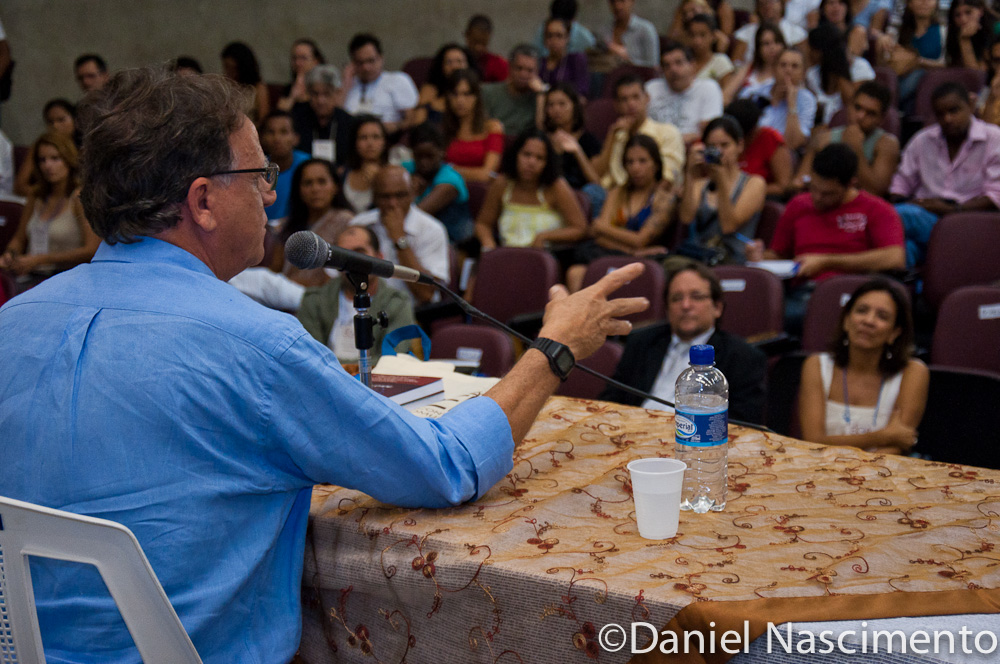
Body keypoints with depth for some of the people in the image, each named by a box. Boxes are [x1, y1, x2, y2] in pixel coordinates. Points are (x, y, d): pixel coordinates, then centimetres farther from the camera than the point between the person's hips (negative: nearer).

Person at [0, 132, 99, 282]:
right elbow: (20, 239, 26)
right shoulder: (37, 196, 16)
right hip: (31, 278, 6)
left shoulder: (79, 197, -5)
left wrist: (40, 260, -14)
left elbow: (91, 250, -13)